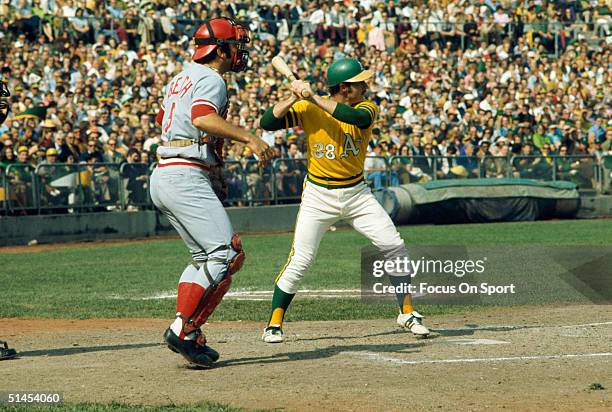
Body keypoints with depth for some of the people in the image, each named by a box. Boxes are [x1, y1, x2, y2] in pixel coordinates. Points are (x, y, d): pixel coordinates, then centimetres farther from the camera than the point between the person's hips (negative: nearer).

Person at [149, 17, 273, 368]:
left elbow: (162, 119, 37)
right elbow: (202, 117, -29)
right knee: (227, 254, -15)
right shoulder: (211, 80, -9)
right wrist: (249, 138, -36)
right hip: (186, 178, -10)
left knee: (207, 257, 15)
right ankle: (184, 330, -21)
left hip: (164, 178, 10)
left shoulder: (181, 79, 21)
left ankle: (187, 336, 7)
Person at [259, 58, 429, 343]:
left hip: (356, 193, 3)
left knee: (394, 247, -4)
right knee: (300, 260, -10)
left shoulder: (366, 108, -7)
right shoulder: (308, 110, -10)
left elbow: (359, 118, -32)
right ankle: (274, 324, 3)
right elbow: (267, 123, -16)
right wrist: (293, 98, -26)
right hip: (318, 196, -2)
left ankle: (407, 312, 12)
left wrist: (314, 99, -35)